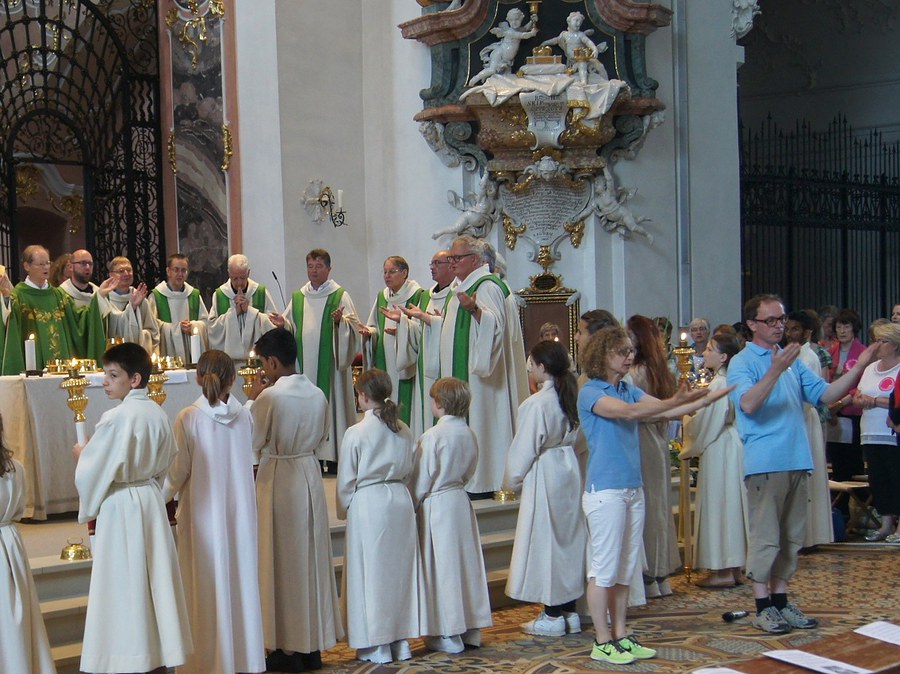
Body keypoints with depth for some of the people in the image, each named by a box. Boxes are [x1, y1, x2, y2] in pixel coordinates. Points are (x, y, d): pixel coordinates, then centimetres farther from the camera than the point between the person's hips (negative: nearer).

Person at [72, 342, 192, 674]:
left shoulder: (115, 419, -20)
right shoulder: (158, 414, 2)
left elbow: (93, 470, -16)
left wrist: (81, 454, 4)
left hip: (120, 507, -7)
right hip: (151, 499, 7)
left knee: (125, 582, 1)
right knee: (154, 576, 14)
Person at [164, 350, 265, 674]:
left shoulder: (188, 419, -13)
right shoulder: (244, 416, -3)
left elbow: (177, 472, -10)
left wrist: (159, 499, 6)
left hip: (202, 514, -3)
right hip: (240, 513, 3)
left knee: (207, 584, 5)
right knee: (239, 579, 12)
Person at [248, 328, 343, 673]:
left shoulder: (270, 396, -18)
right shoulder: (317, 395, 1)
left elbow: (252, 441, -9)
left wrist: (252, 401, -2)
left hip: (277, 478, -6)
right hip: (310, 475, 6)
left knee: (282, 560, 3)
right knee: (310, 557, 13)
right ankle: (313, 646, 20)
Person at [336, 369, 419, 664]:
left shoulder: (356, 433, -12)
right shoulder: (404, 431, 3)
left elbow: (346, 480, -5)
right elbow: (409, 470, 10)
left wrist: (344, 510, 10)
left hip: (368, 506, -5)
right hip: (401, 501, 5)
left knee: (371, 573, 3)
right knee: (400, 570, 12)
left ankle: (377, 646, 7)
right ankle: (401, 640, 19)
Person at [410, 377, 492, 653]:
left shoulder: (432, 436, -18)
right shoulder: (469, 435, 1)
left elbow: (421, 480, -13)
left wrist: (413, 505, 0)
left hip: (436, 505, -6)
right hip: (460, 499, 7)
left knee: (442, 566, 1)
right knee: (465, 562, 13)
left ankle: (448, 633, 6)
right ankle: (471, 628, 21)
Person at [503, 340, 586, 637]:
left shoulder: (536, 404, -19)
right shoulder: (572, 397, 3)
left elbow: (524, 449, -14)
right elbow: (578, 439, 10)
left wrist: (511, 481, 0)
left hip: (543, 475, -8)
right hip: (569, 470, 8)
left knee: (545, 540, 1)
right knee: (568, 538, 13)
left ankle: (552, 616, 6)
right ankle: (569, 611, 20)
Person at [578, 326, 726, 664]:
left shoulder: (629, 390, 13)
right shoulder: (590, 393, -10)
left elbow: (664, 411, 3)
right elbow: (629, 412, -25)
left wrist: (707, 399, -9)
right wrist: (677, 400, -34)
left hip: (633, 490, 8)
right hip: (605, 492, -8)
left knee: (625, 569, 12)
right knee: (604, 569, -2)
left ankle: (620, 636, 20)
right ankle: (602, 642, 6)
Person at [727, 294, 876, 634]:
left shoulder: (792, 360, 17)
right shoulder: (742, 363, -4)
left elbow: (825, 393, 13)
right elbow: (748, 404, -20)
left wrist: (858, 368, 3)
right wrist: (775, 371, -29)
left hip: (797, 461, 7)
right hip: (764, 463, -7)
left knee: (792, 536, 11)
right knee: (765, 536, -4)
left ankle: (781, 599, 19)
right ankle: (763, 606, 2)